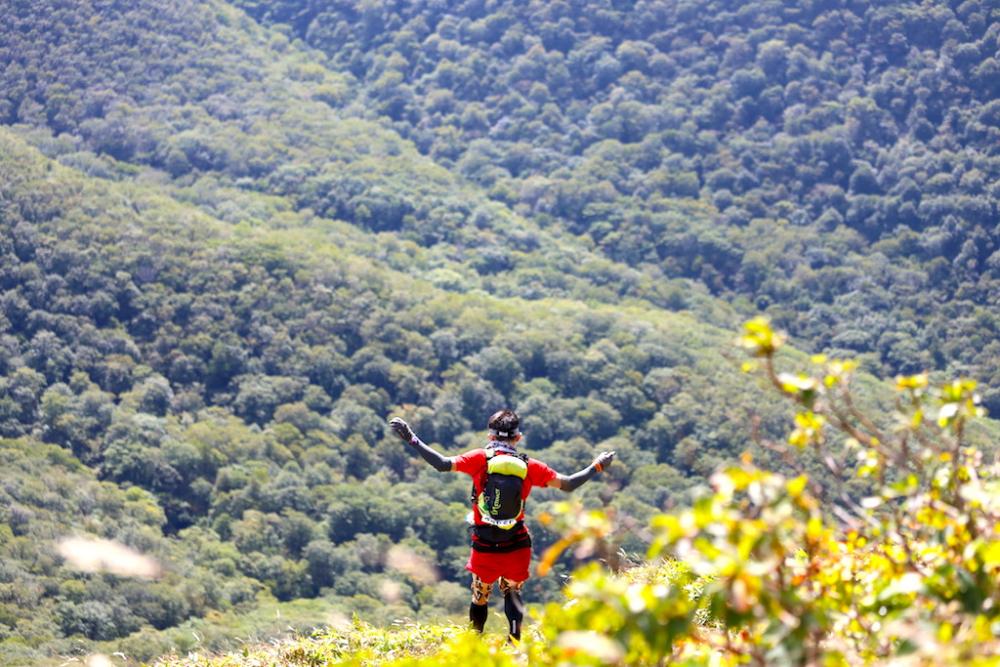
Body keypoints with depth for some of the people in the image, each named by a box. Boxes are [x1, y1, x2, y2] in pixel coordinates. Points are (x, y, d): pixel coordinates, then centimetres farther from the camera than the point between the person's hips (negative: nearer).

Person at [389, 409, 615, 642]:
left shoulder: (481, 458, -7)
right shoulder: (529, 466, -2)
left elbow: (443, 464, -16)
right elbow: (567, 484, 3)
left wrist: (412, 439, -11)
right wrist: (597, 466, 16)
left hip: (485, 545, -1)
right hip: (517, 545, 1)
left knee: (480, 597, 15)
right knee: (512, 592, 19)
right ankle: (515, 640, 1)